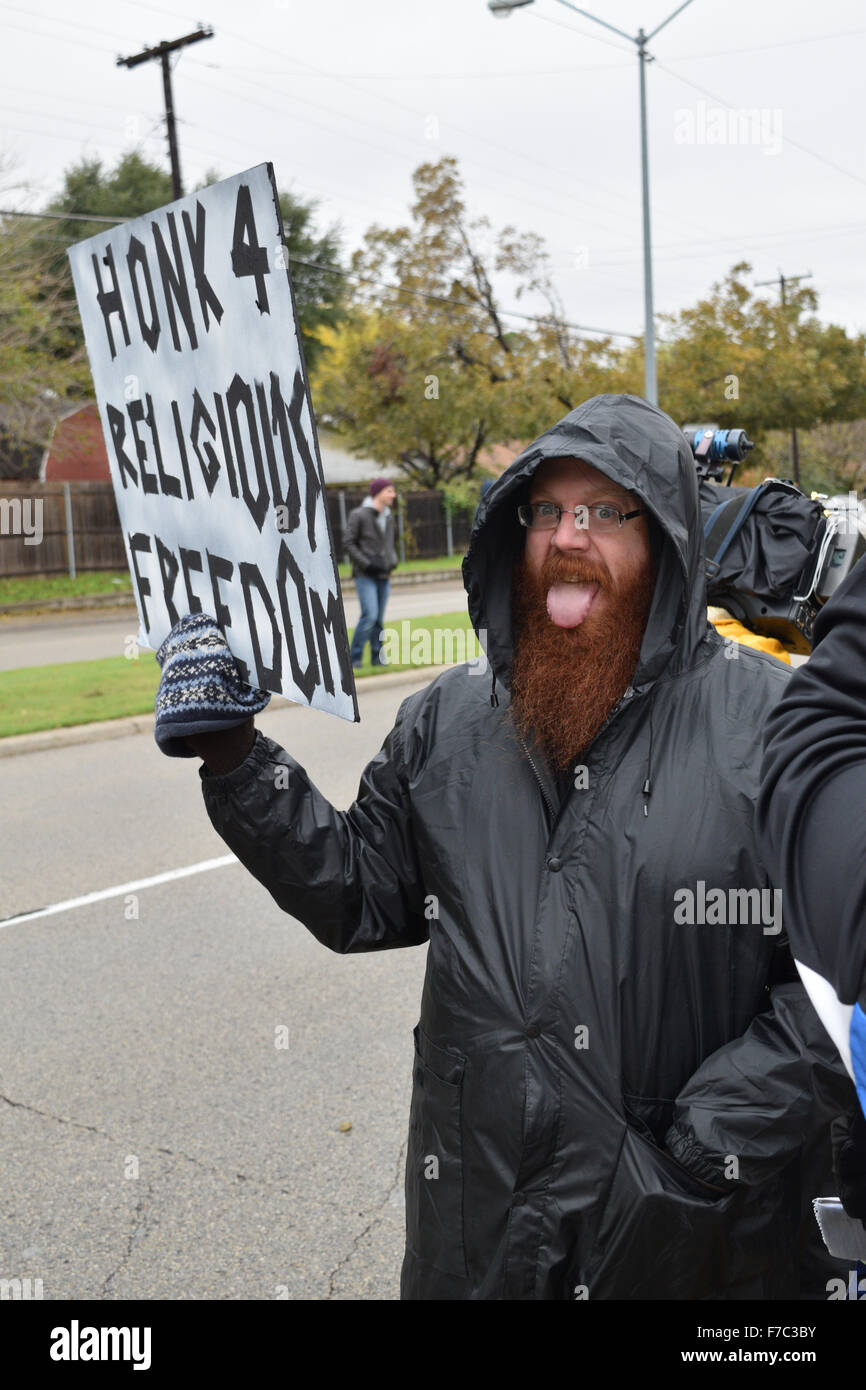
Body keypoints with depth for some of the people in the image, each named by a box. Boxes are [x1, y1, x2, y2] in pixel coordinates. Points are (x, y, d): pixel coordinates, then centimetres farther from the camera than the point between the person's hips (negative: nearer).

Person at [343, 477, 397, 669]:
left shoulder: (388, 517, 14)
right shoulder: (359, 514, -7)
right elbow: (348, 542, -9)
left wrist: (392, 561, 7)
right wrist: (366, 564, -15)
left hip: (384, 575, 6)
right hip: (365, 575, -6)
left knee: (379, 618, 7)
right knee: (370, 615, -15)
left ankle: (377, 657, 15)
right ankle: (354, 657, -5)